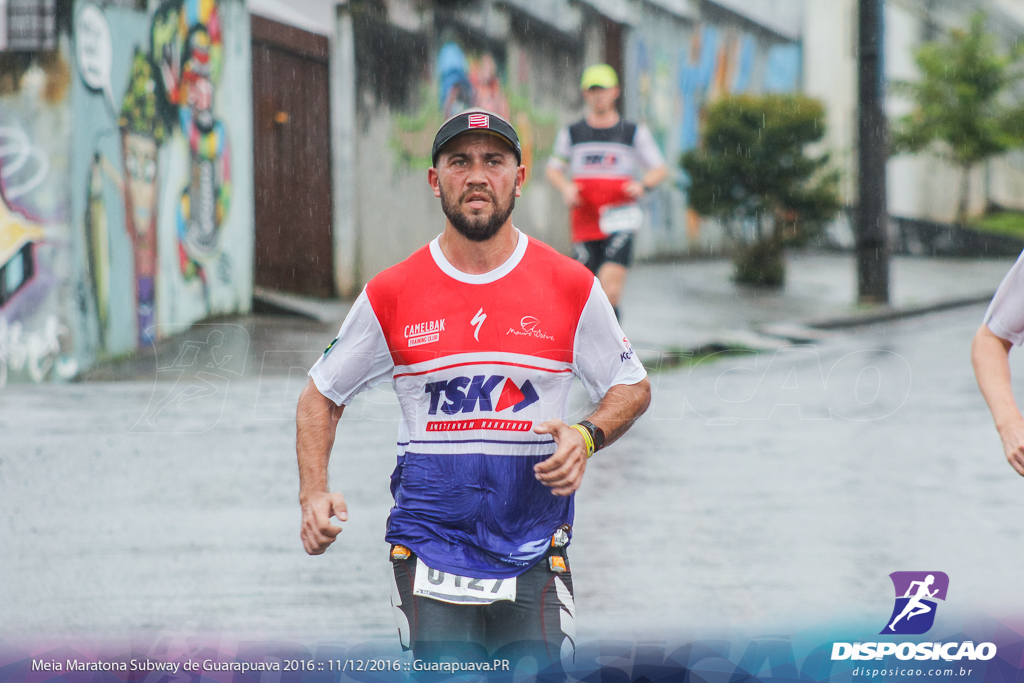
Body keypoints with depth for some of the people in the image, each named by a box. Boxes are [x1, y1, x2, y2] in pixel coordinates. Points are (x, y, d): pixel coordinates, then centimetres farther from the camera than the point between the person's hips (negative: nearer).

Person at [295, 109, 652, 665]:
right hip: (430, 551, 0)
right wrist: (314, 495, -5)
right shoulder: (391, 294, 1)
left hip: (534, 556, 0)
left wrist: (586, 437, -10)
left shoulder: (571, 286, 1)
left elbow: (633, 388, 11)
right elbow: (321, 396, 10)